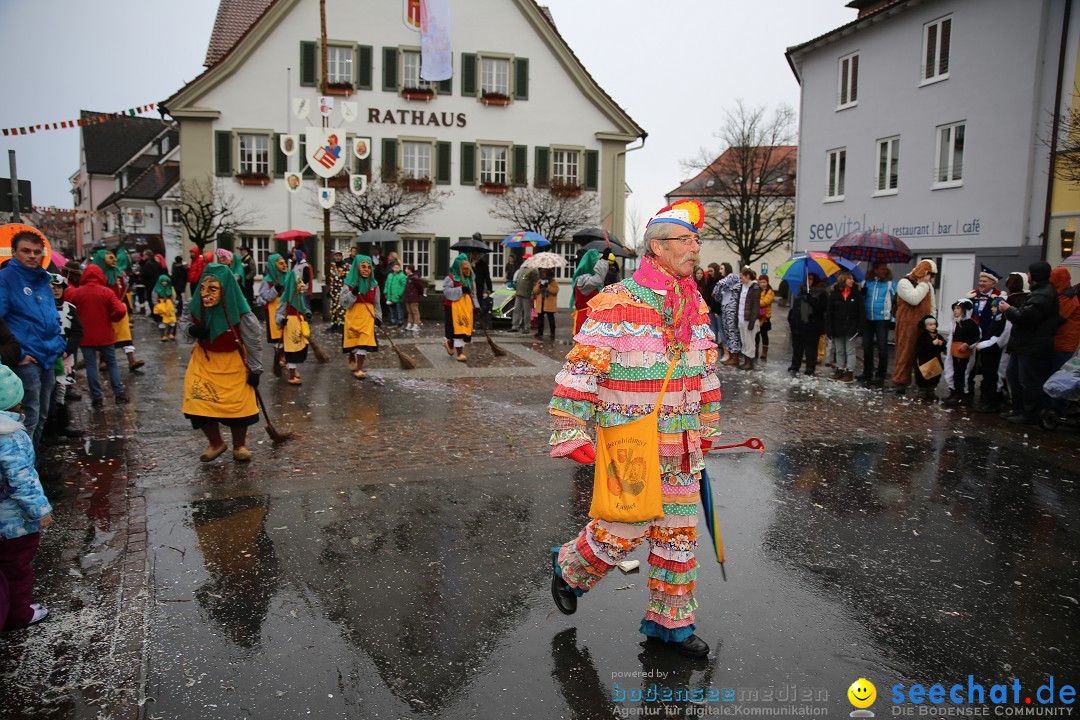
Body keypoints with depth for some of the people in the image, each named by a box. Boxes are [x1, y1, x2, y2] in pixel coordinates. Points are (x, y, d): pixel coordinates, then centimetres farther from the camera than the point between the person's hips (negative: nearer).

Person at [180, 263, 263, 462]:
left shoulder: (241, 315, -27)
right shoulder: (195, 307, -21)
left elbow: (254, 343, -13)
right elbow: (184, 322, 2)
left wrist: (255, 370, -7)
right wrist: (191, 330, -22)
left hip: (233, 363, -2)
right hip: (204, 359, 3)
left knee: (238, 404, 4)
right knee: (200, 401, -1)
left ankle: (239, 445, 29)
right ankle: (215, 443, 23)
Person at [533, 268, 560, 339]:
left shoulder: (553, 282, 1)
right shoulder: (539, 282, 14)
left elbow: (555, 290, -12)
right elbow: (535, 291, 7)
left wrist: (548, 286, -19)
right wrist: (539, 287, -12)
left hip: (550, 305, -4)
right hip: (540, 304, 4)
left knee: (551, 319, -3)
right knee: (540, 319, 7)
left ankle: (553, 334, 3)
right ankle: (540, 333, 16)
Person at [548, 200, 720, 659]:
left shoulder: (696, 307, 9)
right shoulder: (615, 305, -14)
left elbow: (706, 370, 19)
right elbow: (580, 371, -14)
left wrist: (705, 431, 23)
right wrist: (568, 434, -16)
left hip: (680, 449, 7)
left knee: (679, 532, 11)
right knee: (623, 530, 0)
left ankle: (668, 622, 27)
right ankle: (568, 569, 31)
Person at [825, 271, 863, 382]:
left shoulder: (856, 294, -2)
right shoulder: (834, 294, -1)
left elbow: (861, 312, -3)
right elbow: (829, 313, -3)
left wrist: (859, 327, -11)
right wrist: (829, 328, -8)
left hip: (850, 328, -2)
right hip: (838, 328, 2)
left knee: (850, 351, 3)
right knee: (839, 351, 12)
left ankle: (850, 373, 5)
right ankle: (840, 371, 21)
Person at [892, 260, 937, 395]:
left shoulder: (928, 285, 17)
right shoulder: (904, 282, -6)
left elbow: (932, 305, 22)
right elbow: (914, 299, -21)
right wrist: (923, 284, -11)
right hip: (907, 325, -6)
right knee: (906, 353, -4)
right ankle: (900, 382, 1)